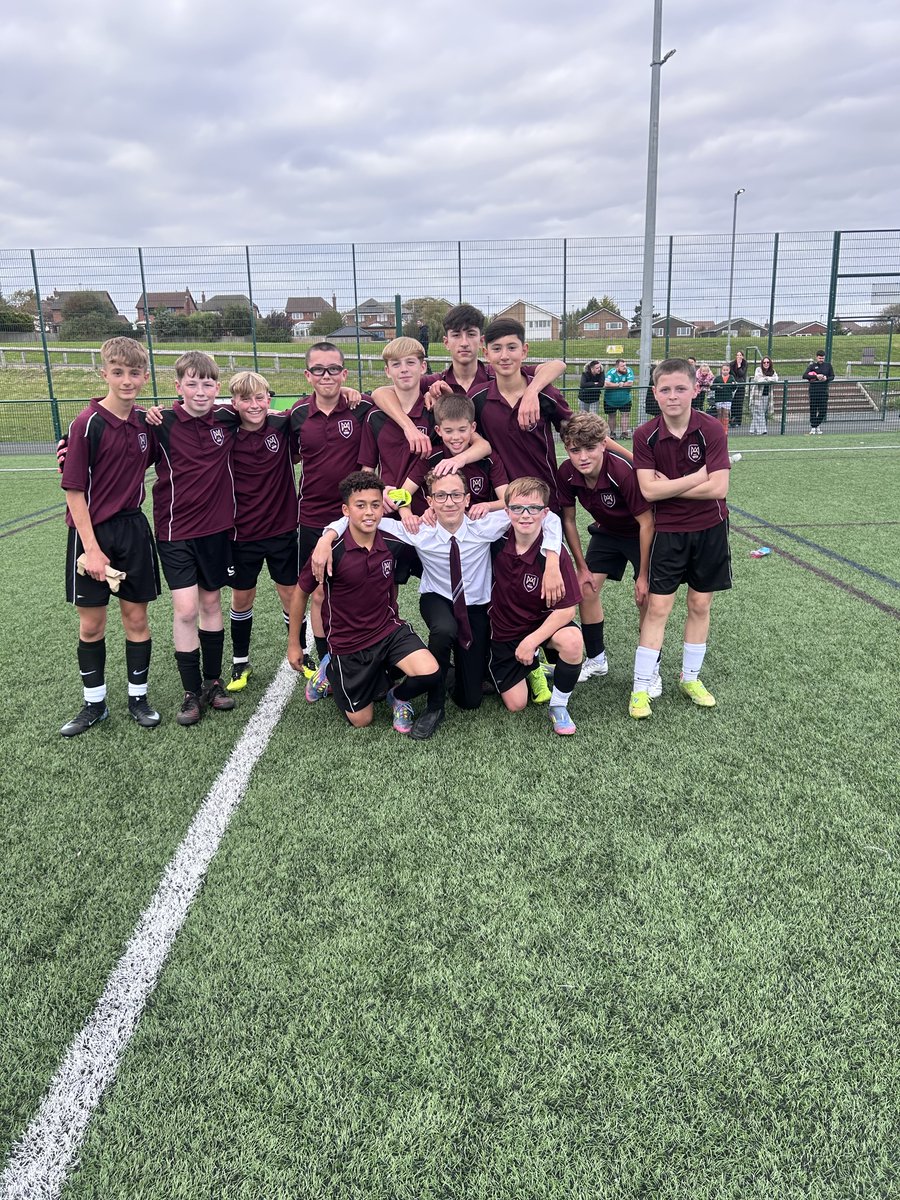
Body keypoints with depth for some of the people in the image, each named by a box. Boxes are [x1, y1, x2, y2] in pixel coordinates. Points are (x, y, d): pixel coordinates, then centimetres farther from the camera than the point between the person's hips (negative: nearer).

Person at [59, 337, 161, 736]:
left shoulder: (146, 422, 2)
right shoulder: (87, 423, -12)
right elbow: (74, 490, -12)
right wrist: (91, 547, -16)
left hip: (133, 528, 4)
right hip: (92, 532, -4)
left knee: (136, 616, 9)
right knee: (91, 623, 7)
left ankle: (138, 697, 23)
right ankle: (94, 704, 22)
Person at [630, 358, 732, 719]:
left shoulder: (711, 430, -12)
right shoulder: (645, 435, -9)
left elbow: (718, 488, -20)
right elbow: (648, 490, -18)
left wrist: (669, 486, -16)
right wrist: (696, 477, -18)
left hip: (708, 529, 1)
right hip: (666, 531, -1)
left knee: (699, 605, 10)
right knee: (657, 607, -1)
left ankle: (690, 678, 28)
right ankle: (641, 688, 7)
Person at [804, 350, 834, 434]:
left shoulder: (828, 365, 8)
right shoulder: (812, 366, 1)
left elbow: (832, 376, 11)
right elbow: (804, 375, -11)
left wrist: (826, 378, -11)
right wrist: (816, 376, -21)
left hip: (824, 390, 2)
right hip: (813, 390, -2)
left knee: (823, 410, 0)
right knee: (813, 409, 0)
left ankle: (817, 424, 21)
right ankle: (813, 427, 11)